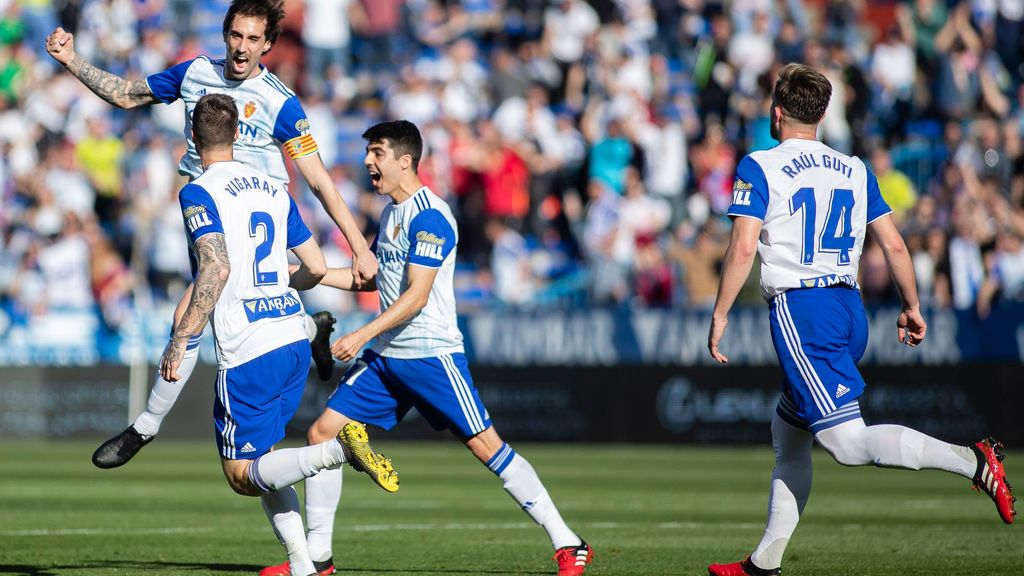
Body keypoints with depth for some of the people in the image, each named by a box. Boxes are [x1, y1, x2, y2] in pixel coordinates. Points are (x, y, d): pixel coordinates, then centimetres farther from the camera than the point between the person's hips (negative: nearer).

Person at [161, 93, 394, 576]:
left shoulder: (198, 194, -7)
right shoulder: (274, 189, 13)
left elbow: (216, 268, -21)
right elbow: (316, 268, 14)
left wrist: (179, 341, -19)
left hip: (246, 354, -7)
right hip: (294, 340, 7)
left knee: (241, 474, -1)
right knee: (257, 461, 18)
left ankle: (336, 450, -24)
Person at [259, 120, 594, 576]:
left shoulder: (429, 217, -15)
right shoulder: (390, 212, 14)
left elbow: (416, 296, -20)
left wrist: (362, 336, -24)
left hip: (430, 354, -9)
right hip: (385, 356, 9)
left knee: (485, 445, -10)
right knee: (322, 434, 1)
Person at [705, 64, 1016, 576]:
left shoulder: (759, 168, -4)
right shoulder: (854, 170, 12)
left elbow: (743, 248, -13)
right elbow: (894, 245, 12)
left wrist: (719, 315, -5)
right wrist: (912, 307, 23)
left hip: (800, 312, -8)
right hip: (851, 310, 8)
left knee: (848, 443, -14)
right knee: (787, 436, 18)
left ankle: (972, 460, -27)